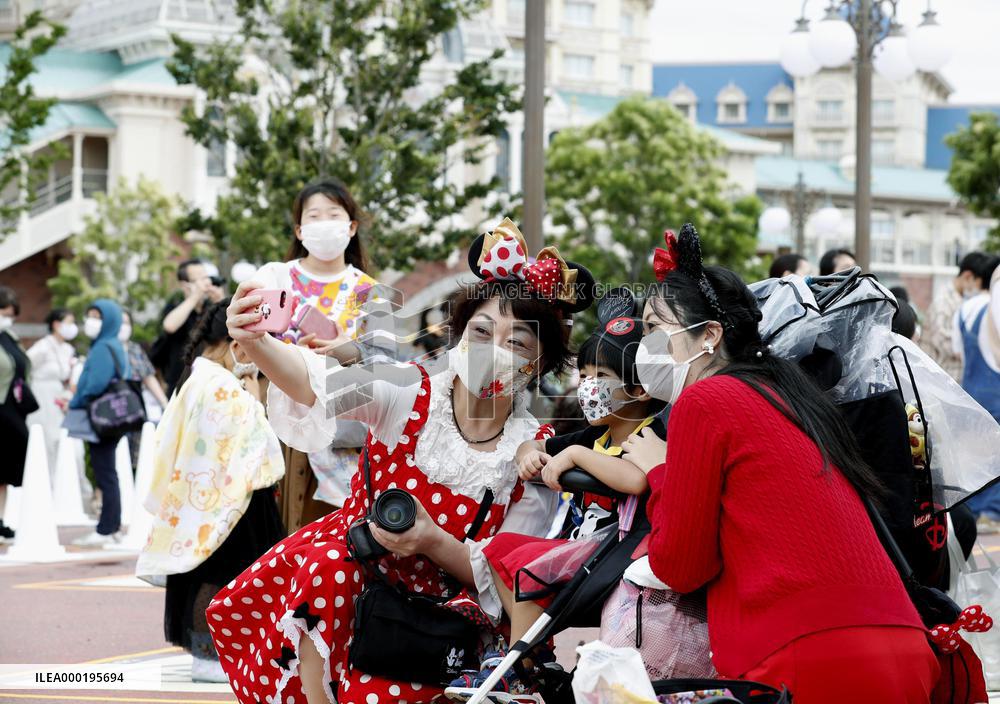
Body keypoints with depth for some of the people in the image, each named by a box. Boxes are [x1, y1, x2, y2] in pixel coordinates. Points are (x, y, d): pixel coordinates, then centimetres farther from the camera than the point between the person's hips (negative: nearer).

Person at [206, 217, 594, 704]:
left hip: (428, 611, -1)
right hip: (344, 558, 1)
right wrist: (254, 342, -53)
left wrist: (433, 541, -28)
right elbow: (313, 383, -31)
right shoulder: (409, 393, -12)